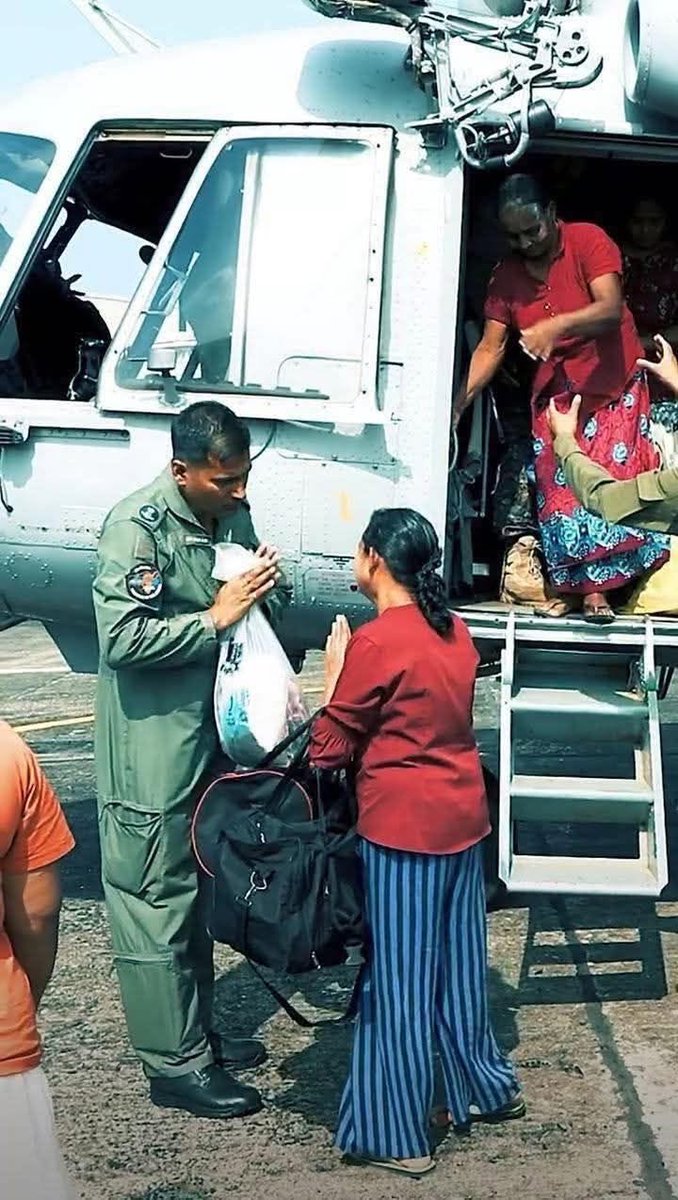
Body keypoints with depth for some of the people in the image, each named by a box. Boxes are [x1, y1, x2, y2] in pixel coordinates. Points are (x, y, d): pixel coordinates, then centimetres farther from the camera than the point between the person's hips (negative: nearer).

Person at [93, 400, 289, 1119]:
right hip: (151, 751, -8)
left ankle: (197, 1035, 32)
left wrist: (266, 588, -5)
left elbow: (265, 612, 18)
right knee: (156, 903, 1)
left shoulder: (231, 515, 6)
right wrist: (215, 617, -24)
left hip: (210, 736, 8)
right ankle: (174, 1065, 10)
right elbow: (122, 639, -26)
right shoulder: (136, 527, -18)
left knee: (195, 895, 19)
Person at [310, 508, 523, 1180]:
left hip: (401, 827, -8)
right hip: (463, 816, 8)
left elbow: (330, 750, -9)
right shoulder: (455, 633, 6)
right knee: (457, 963, 21)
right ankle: (485, 1088, 35)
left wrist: (334, 671, 0)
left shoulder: (374, 643, -17)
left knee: (398, 979, 2)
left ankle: (394, 1136, 11)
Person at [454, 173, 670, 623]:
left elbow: (610, 309, -25)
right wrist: (461, 398, -15)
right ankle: (571, 584, 5)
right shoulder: (507, 276, 1)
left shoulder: (588, 241, -12)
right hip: (554, 391, 4)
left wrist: (555, 326, -41)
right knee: (559, 488, -2)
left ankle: (596, 588, -4)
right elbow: (491, 347, -2)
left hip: (612, 384, -4)